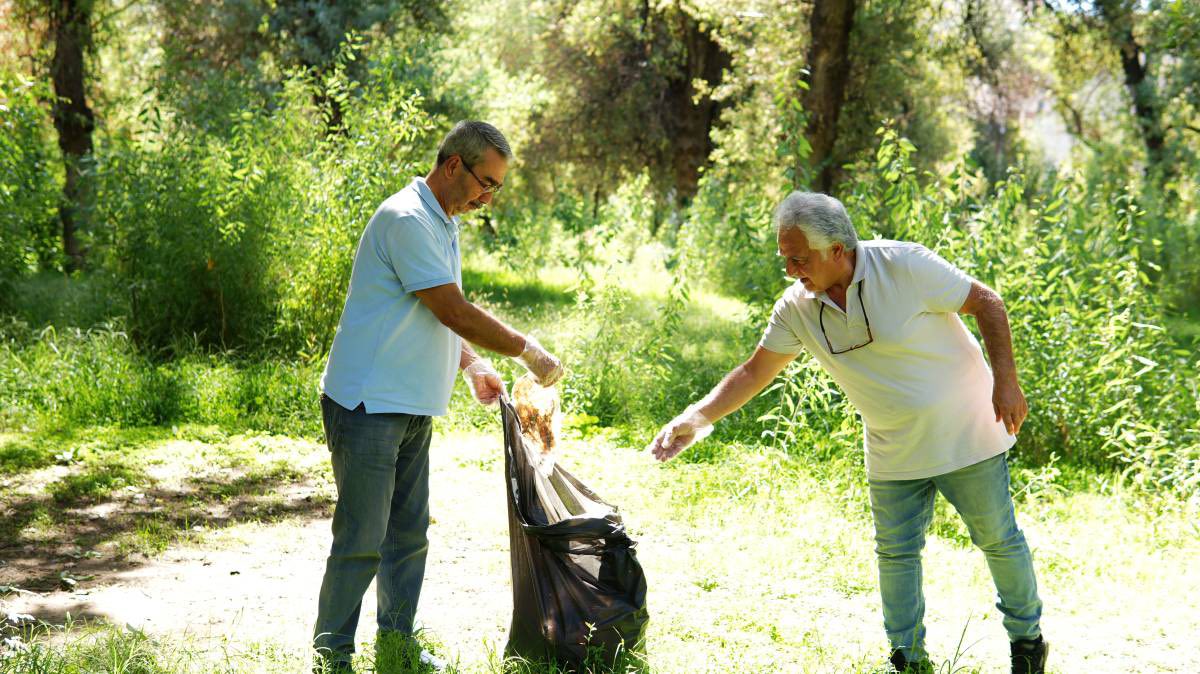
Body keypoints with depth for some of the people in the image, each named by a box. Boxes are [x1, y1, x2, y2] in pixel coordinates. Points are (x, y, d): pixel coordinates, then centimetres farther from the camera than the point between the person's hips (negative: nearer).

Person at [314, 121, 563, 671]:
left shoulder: (444, 225, 16)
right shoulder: (406, 220, -17)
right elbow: (454, 312, -20)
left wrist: (474, 366, 10)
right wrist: (527, 351, -11)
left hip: (413, 410, 10)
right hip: (369, 405, -10)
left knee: (408, 534, 13)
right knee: (362, 540, -5)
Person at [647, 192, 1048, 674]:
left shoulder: (905, 265, -23)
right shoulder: (797, 309, -10)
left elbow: (986, 302, -14)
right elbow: (754, 372, -2)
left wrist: (1005, 381, -17)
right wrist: (697, 417, -14)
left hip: (966, 433, -4)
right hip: (893, 455, 4)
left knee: (998, 539, 9)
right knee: (895, 553, 7)